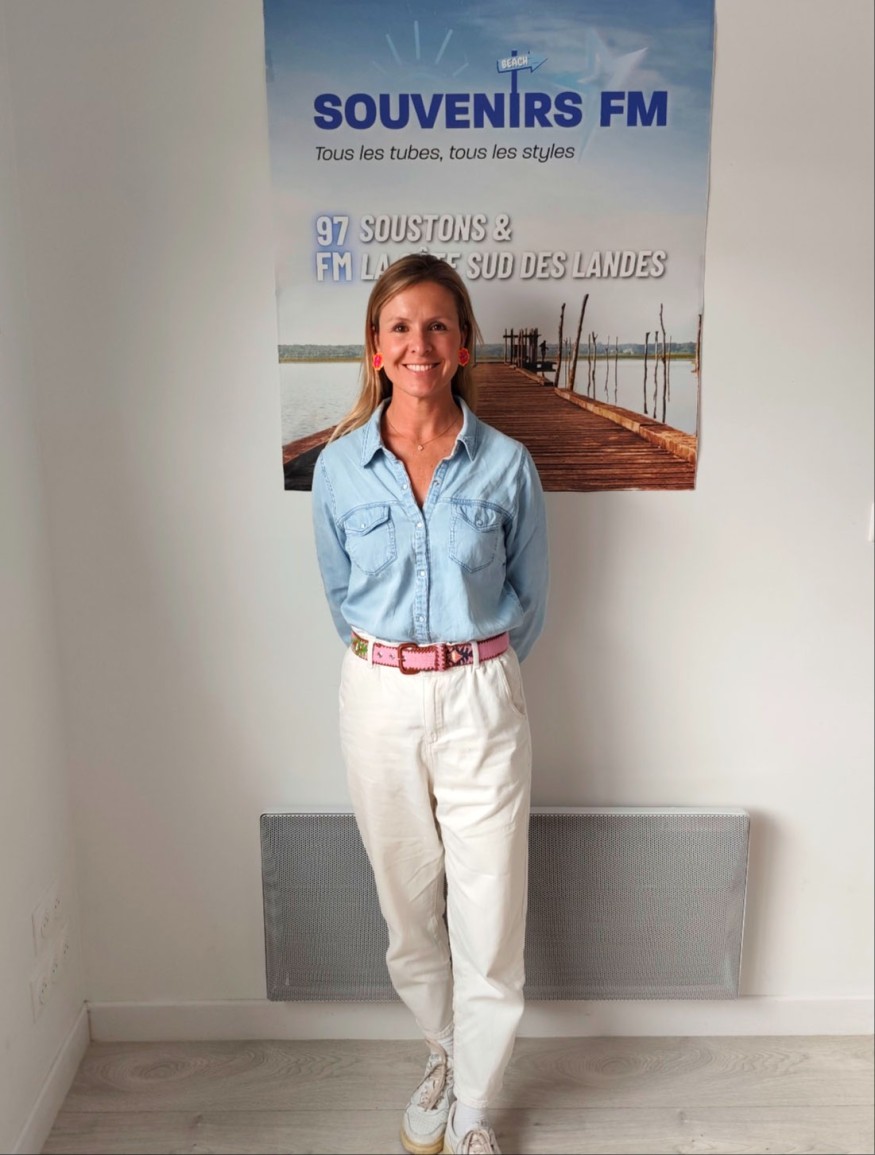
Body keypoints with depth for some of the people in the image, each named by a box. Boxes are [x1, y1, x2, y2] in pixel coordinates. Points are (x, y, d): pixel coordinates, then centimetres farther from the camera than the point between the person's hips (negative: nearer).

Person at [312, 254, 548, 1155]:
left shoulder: (505, 465, -6)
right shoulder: (340, 466, -3)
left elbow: (529, 599, 6)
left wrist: (474, 669, 9)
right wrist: (394, 665, 11)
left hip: (479, 699, -1)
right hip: (379, 699, 2)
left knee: (489, 915, 6)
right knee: (407, 908, 16)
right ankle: (444, 1055, 44)